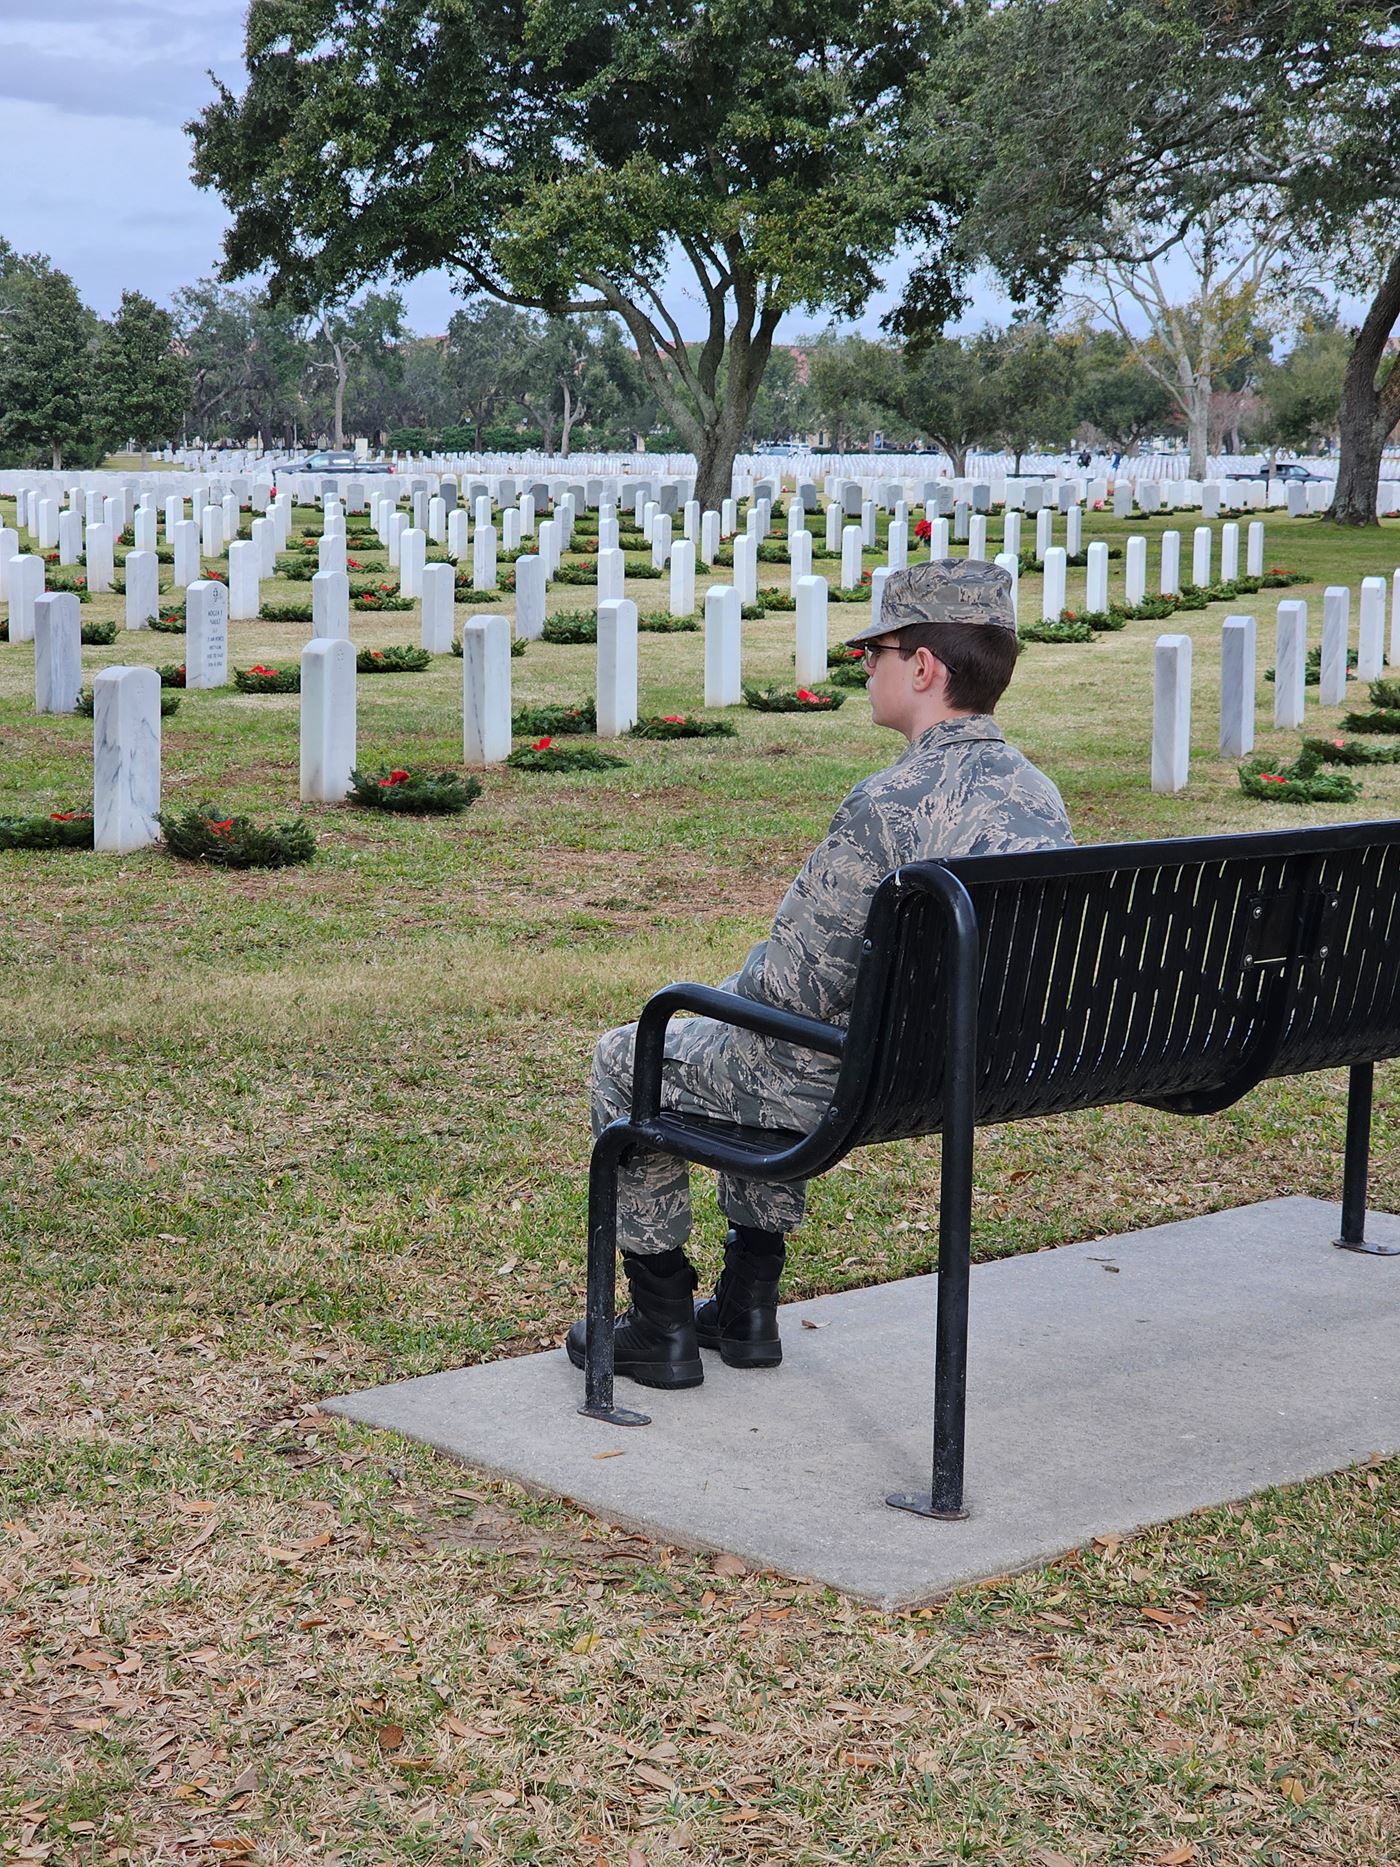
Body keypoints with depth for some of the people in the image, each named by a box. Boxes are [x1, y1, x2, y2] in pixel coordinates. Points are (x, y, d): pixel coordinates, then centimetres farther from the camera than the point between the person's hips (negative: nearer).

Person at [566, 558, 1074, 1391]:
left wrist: (733, 988, 0)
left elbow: (792, 987, -25)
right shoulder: (1042, 797, -2)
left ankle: (662, 1327, 25)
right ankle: (747, 1308, 37)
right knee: (748, 1048, 36)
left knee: (627, 1059, 17)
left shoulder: (888, 805, -28)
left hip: (855, 1087, -8)